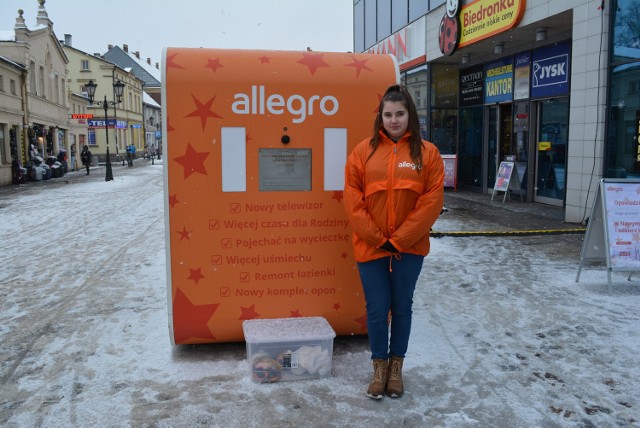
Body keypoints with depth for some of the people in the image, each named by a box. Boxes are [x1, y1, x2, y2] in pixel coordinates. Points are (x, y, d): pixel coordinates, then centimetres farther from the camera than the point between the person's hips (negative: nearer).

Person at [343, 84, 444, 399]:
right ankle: (380, 367, 26)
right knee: (377, 309, 7)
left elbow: (432, 201, -7)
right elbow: (353, 201, -4)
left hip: (409, 248, 0)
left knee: (402, 307, 12)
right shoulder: (363, 151, 0)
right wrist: (378, 239, -10)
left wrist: (399, 240, -11)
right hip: (370, 247, 0)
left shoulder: (427, 153, -2)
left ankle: (396, 366, 30)